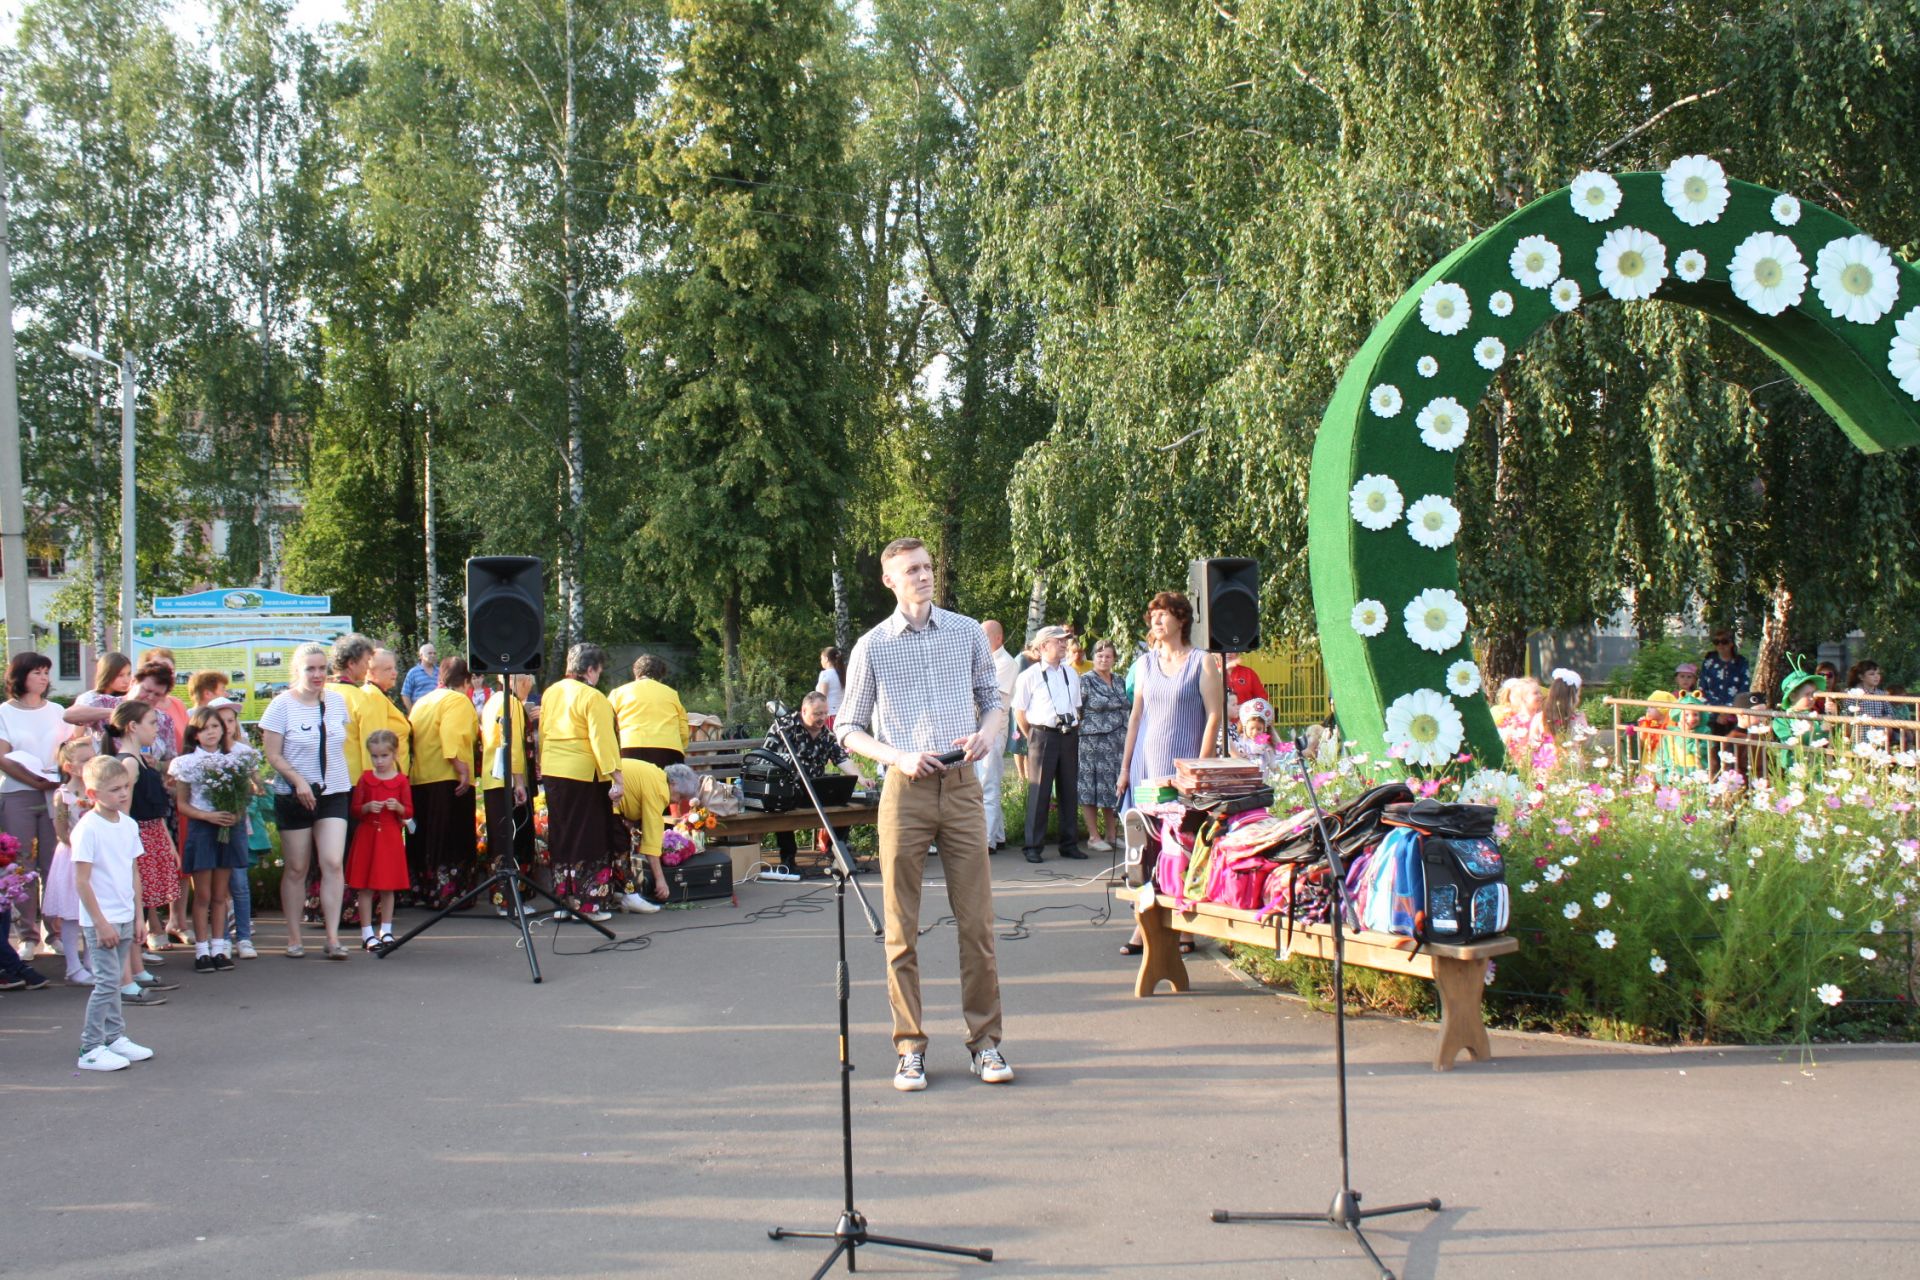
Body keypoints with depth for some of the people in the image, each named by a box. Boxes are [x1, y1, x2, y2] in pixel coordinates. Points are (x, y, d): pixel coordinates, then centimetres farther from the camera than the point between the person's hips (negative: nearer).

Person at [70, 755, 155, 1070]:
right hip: (100, 919, -7)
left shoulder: (128, 824, 7)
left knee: (114, 981, 13)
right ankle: (90, 1049, -2)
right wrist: (101, 923, -16)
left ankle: (115, 1038, 21)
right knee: (107, 981, -8)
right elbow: (81, 881, -15)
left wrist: (138, 914, 12)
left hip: (124, 917, 7)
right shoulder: (87, 829, -15)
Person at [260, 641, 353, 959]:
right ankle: (293, 938, 15)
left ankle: (333, 938, -7)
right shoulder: (282, 705, -6)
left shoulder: (336, 700, 7)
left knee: (333, 863, -9)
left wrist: (341, 776, 12)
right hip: (293, 797, -3)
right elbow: (273, 755, -8)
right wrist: (299, 781, -20)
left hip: (334, 793, 3)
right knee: (296, 869, 4)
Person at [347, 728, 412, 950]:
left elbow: (409, 813, 3)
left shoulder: (401, 781, 3)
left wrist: (398, 807, -17)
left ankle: (386, 931, 16)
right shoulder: (365, 779, 5)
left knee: (388, 887, 5)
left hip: (391, 837, 0)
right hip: (367, 836, 1)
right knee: (365, 887, 0)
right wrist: (367, 807, -16)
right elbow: (355, 808, 4)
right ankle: (367, 933, 4)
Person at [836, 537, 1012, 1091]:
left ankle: (985, 1041, 11)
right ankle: (910, 1048, 9)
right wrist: (898, 757, -10)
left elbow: (994, 699, 18)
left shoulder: (967, 633, 10)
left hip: (963, 786, 1)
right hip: (905, 791, -1)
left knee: (977, 923, 1)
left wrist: (988, 733, -5)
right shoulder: (872, 647, 4)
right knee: (902, 928, 1)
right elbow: (849, 729, 7)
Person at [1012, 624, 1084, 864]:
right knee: (1039, 792, -4)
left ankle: (1070, 844, 17)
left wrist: (1074, 731, 12)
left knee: (1069, 791, 9)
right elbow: (1019, 712, -1)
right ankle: (1033, 846, 1)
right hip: (1043, 736, -5)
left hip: (1069, 736, 5)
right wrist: (1033, 737, 1)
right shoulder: (1030, 675, -4)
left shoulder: (1071, 674, 12)